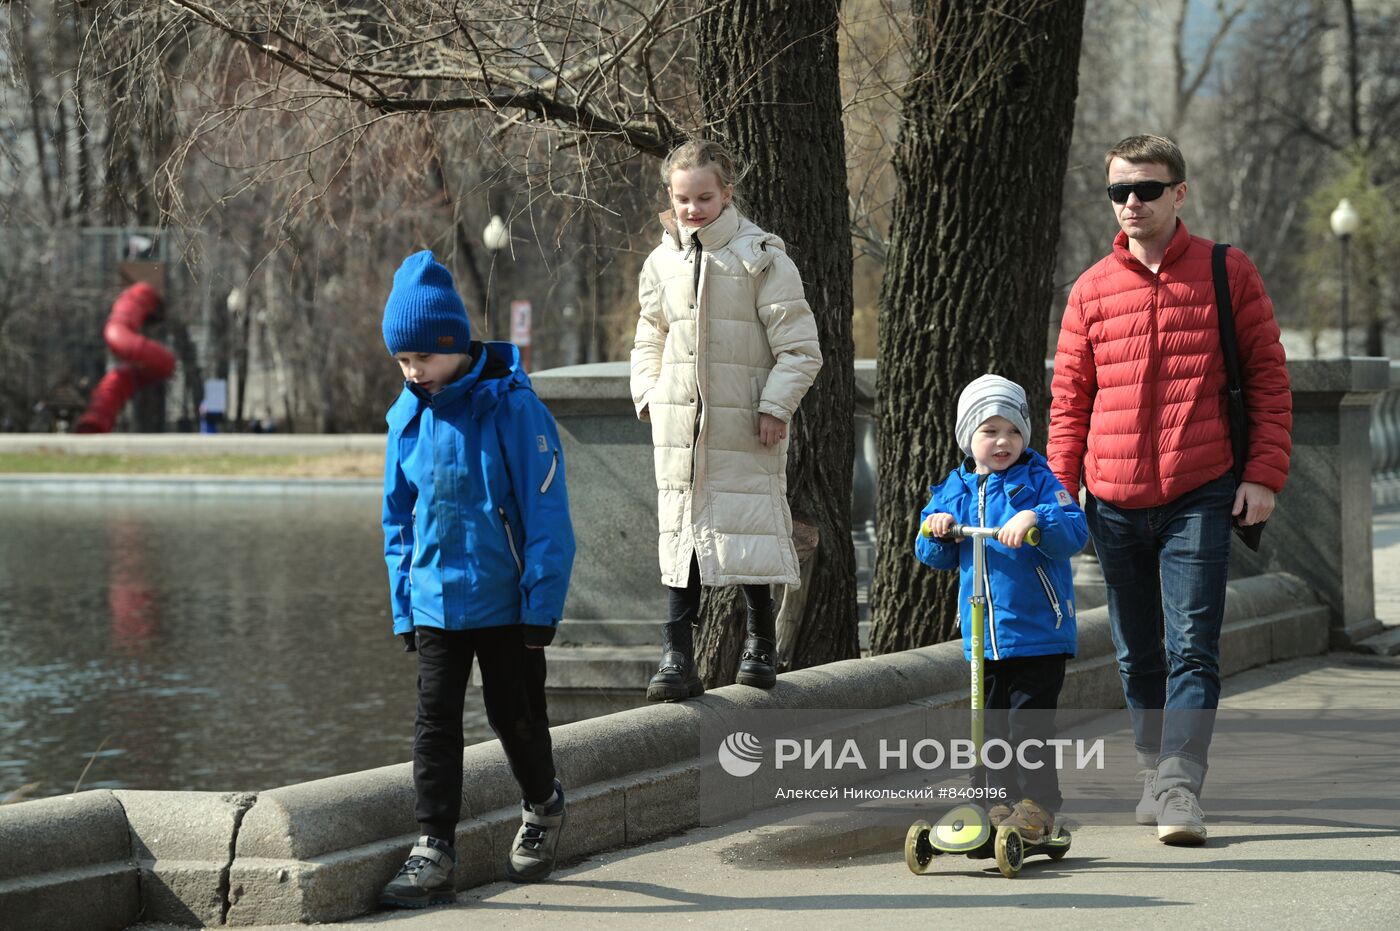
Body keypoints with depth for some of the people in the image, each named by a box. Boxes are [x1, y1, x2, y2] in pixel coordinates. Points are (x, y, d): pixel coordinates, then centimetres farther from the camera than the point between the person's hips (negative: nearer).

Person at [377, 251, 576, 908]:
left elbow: (546, 511, -12)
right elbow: (398, 519, 11)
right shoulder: (408, 417, 2)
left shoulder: (510, 407, -14)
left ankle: (543, 807, 36)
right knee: (434, 722, 0)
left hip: (505, 601, -4)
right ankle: (434, 853, 2)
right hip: (434, 600, 4)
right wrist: (403, 604, 8)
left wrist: (542, 604, -13)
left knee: (515, 714, 10)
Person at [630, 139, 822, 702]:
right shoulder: (662, 263, 9)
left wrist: (775, 406, -13)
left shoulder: (760, 258, -6)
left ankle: (760, 642, 18)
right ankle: (677, 656, 2)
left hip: (745, 424, -4)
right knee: (682, 529, 2)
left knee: (750, 528, -1)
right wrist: (648, 394, 10)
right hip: (679, 419, 4)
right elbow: (650, 341, 23)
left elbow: (799, 347, -6)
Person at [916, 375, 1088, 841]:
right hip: (982, 635, 5)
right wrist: (935, 530, -8)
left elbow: (1074, 533, -16)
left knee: (1029, 723, -7)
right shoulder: (954, 489, 10)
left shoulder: (1038, 481, -3)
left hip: (1037, 631, -5)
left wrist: (1035, 518, -33)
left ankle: (1037, 803, 2)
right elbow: (934, 556, 14)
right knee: (990, 722, 11)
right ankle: (1000, 802, 21)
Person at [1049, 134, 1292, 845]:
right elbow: (1070, 398, 11)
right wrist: (1061, 487, 2)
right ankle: (1154, 772, 24)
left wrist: (1264, 473, -5)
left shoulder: (1226, 273, 2)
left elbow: (1267, 377, 3)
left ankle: (1179, 786, -14)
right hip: (1115, 504, 3)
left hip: (1200, 497, -3)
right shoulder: (1091, 290, 8)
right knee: (1138, 654, 12)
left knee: (1192, 648, -11)